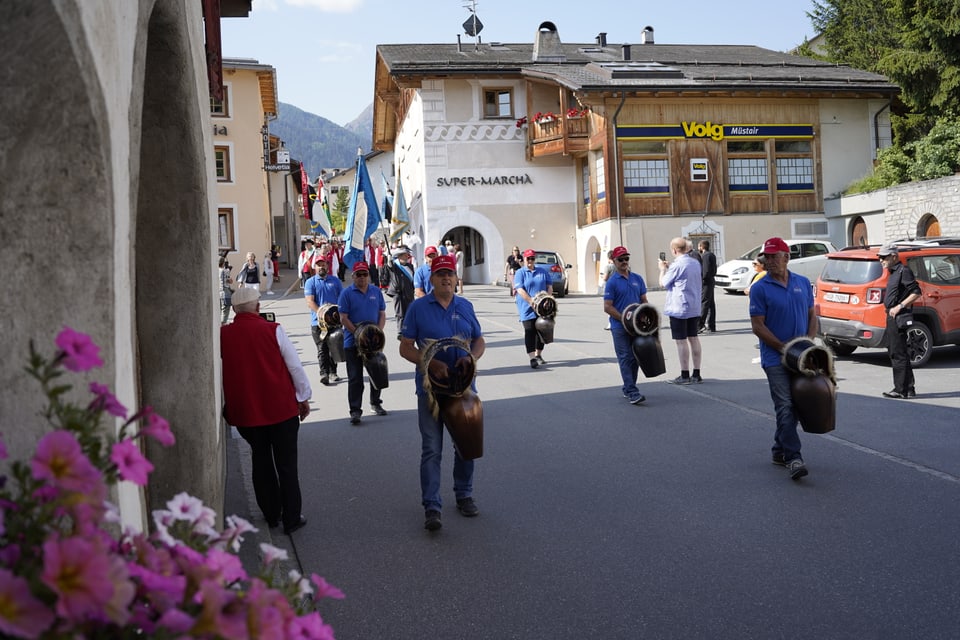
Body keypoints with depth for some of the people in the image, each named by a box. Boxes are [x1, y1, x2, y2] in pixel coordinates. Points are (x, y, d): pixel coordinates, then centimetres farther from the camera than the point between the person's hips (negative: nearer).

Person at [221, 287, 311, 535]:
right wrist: (304, 397, 7)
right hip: (282, 409, -3)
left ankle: (271, 514, 27)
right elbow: (295, 367, -7)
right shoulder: (273, 330, -11)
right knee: (286, 464, 7)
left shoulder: (223, 335, -3)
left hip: (244, 411, 3)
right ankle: (291, 518, 11)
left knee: (261, 462, 18)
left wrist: (228, 406, 20)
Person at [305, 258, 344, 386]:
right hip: (318, 321, -3)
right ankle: (324, 373, -12)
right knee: (322, 349, -6)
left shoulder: (335, 280, 12)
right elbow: (310, 302, -7)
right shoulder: (310, 282, 3)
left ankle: (333, 372, 19)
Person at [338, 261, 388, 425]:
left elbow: (382, 314, 7)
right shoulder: (347, 293, -5)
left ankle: (376, 403, 31)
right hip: (353, 342, -4)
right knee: (355, 378, -1)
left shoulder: (376, 291, 6)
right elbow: (343, 318, -8)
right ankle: (355, 410, 2)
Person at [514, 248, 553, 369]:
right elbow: (520, 290, -10)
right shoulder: (520, 273, 1)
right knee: (530, 332, -9)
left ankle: (538, 355, 26)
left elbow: (550, 287, 11)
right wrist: (531, 302, -20)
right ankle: (532, 358, -10)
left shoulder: (543, 272, 13)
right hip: (527, 308, -4)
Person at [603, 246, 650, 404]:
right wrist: (624, 319, -16)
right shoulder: (612, 282, -6)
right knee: (625, 358, -6)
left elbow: (644, 301, 14)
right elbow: (607, 307, -9)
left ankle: (627, 388, 23)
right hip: (620, 327, -5)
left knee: (636, 358, 10)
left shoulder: (637, 279, 9)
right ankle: (632, 393, -9)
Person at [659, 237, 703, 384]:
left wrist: (663, 269, 10)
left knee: (681, 340, -2)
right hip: (694, 307, 8)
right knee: (693, 338, 11)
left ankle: (684, 376, 1)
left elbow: (663, 283, -8)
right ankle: (696, 374, 15)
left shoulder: (677, 265, -17)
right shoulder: (695, 263, 7)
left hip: (679, 308, -8)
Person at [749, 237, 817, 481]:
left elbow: (812, 315, 13)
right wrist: (784, 347, -14)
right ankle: (793, 458, -13)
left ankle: (779, 450, 26)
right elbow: (758, 326, -9)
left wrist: (810, 341, -4)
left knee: (796, 406, 12)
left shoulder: (803, 283, 8)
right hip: (775, 358, -5)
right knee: (785, 407, -11)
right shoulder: (760, 288, -6)